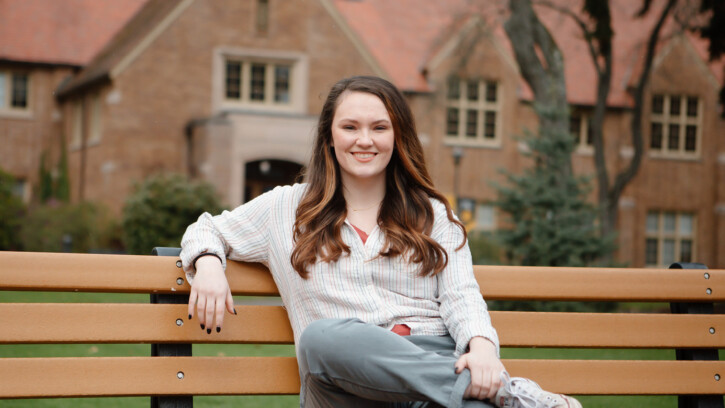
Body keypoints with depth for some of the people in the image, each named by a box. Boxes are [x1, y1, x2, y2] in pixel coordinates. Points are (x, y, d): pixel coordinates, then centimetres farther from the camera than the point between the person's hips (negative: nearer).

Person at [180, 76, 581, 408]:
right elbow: (209, 229, 29)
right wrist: (208, 262, 3)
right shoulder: (287, 209, 19)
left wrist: (482, 346, -14)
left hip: (433, 364, -2)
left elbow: (460, 297, 10)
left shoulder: (434, 215, 21)